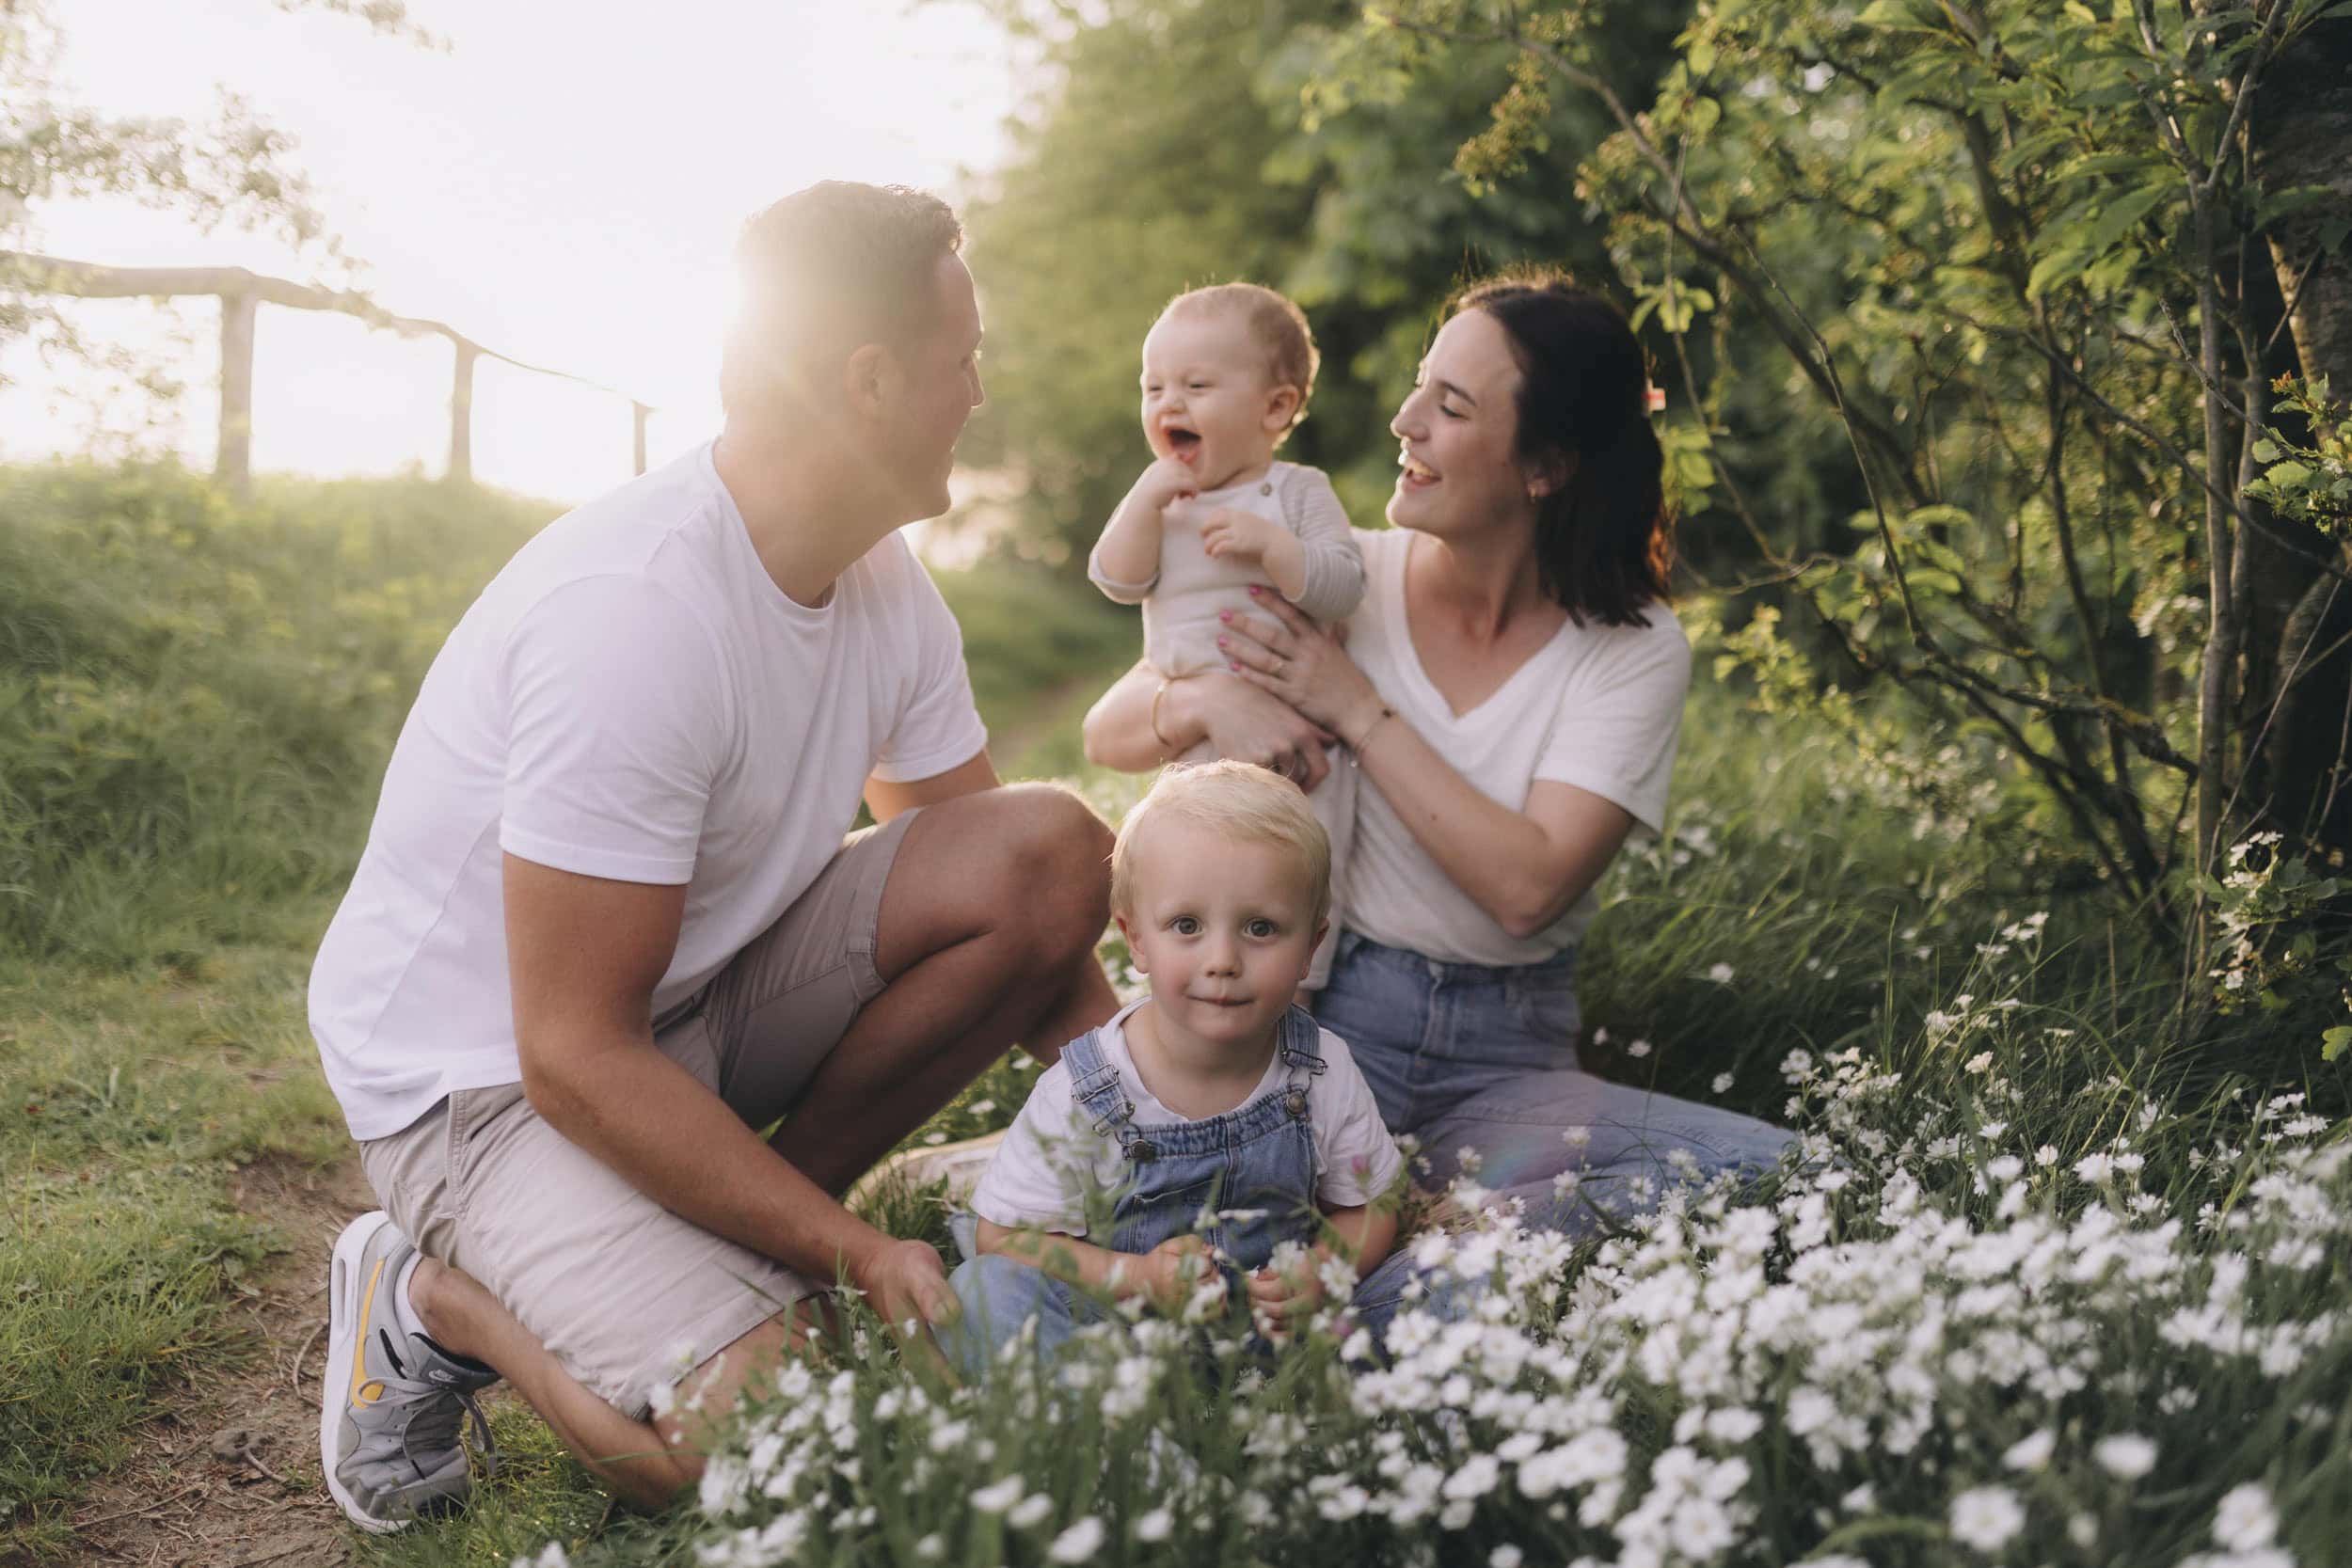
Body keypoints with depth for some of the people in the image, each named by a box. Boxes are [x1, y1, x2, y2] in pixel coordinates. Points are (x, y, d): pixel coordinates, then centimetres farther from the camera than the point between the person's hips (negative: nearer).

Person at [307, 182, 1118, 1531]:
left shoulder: (886, 586, -1)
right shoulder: (633, 613, -29)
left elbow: (1018, 913, 7)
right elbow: (577, 1056, -28)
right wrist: (856, 1250, -24)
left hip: (709, 990, 8)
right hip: (486, 1069, -8)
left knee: (1058, 850, -12)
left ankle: (740, 1237, -1)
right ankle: (443, 1299, 2)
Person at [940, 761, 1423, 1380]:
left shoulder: (1323, 1072, -7)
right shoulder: (1083, 1093, -15)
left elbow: (1370, 1206, 6)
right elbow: (1004, 1236, -9)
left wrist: (1324, 1268, -17)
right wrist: (1136, 1277, -24)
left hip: (1280, 1324, 2)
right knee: (987, 1291, -28)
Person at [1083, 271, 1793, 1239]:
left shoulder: (1634, 650, -2)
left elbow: (1528, 886, -16)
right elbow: (1108, 733, 3)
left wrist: (1358, 710, -16)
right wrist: (1208, 699, -20)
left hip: (1506, 1055, 1)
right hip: (1321, 1013, -1)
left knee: (1763, 1172, -25)